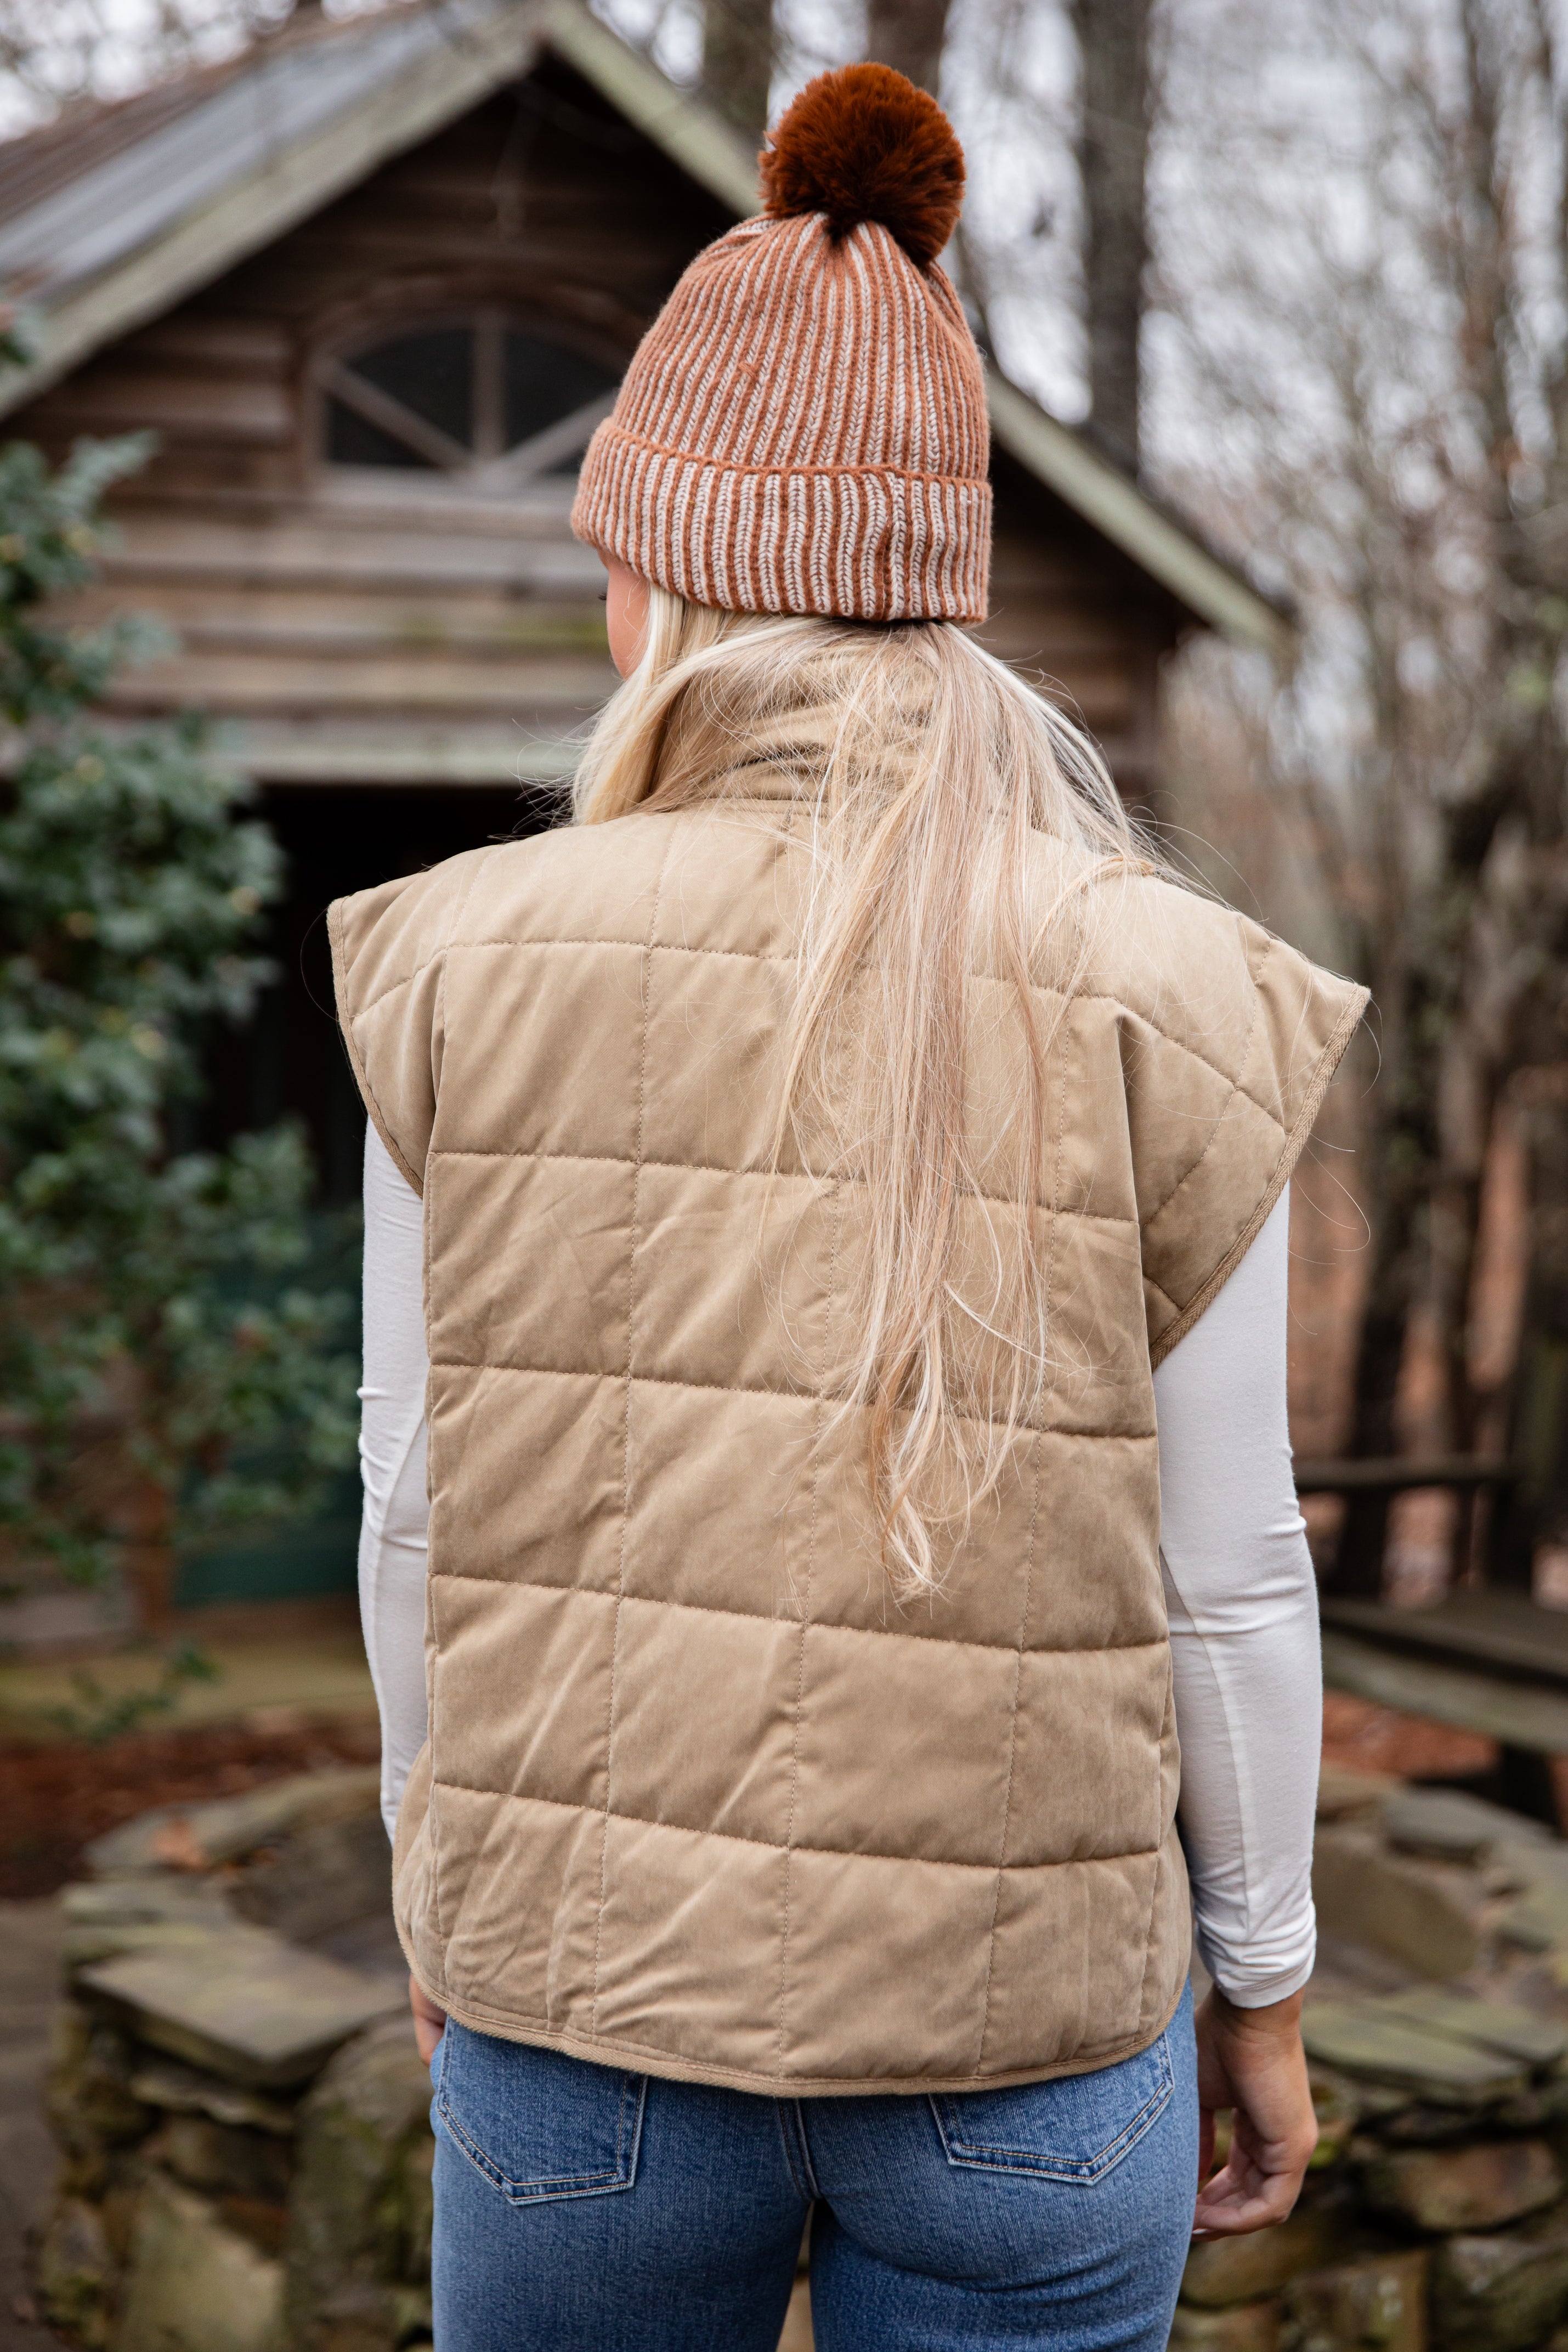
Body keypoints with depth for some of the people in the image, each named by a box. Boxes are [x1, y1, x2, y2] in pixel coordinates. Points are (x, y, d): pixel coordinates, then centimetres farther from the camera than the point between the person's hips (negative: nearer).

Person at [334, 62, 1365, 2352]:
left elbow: (430, 1516, -2)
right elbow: (1222, 1576, -7)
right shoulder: (1166, 1003, -11)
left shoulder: (469, 969, -9)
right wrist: (1264, 1982, 8)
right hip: (1023, 2038, 0)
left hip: (584, 2010, 1)